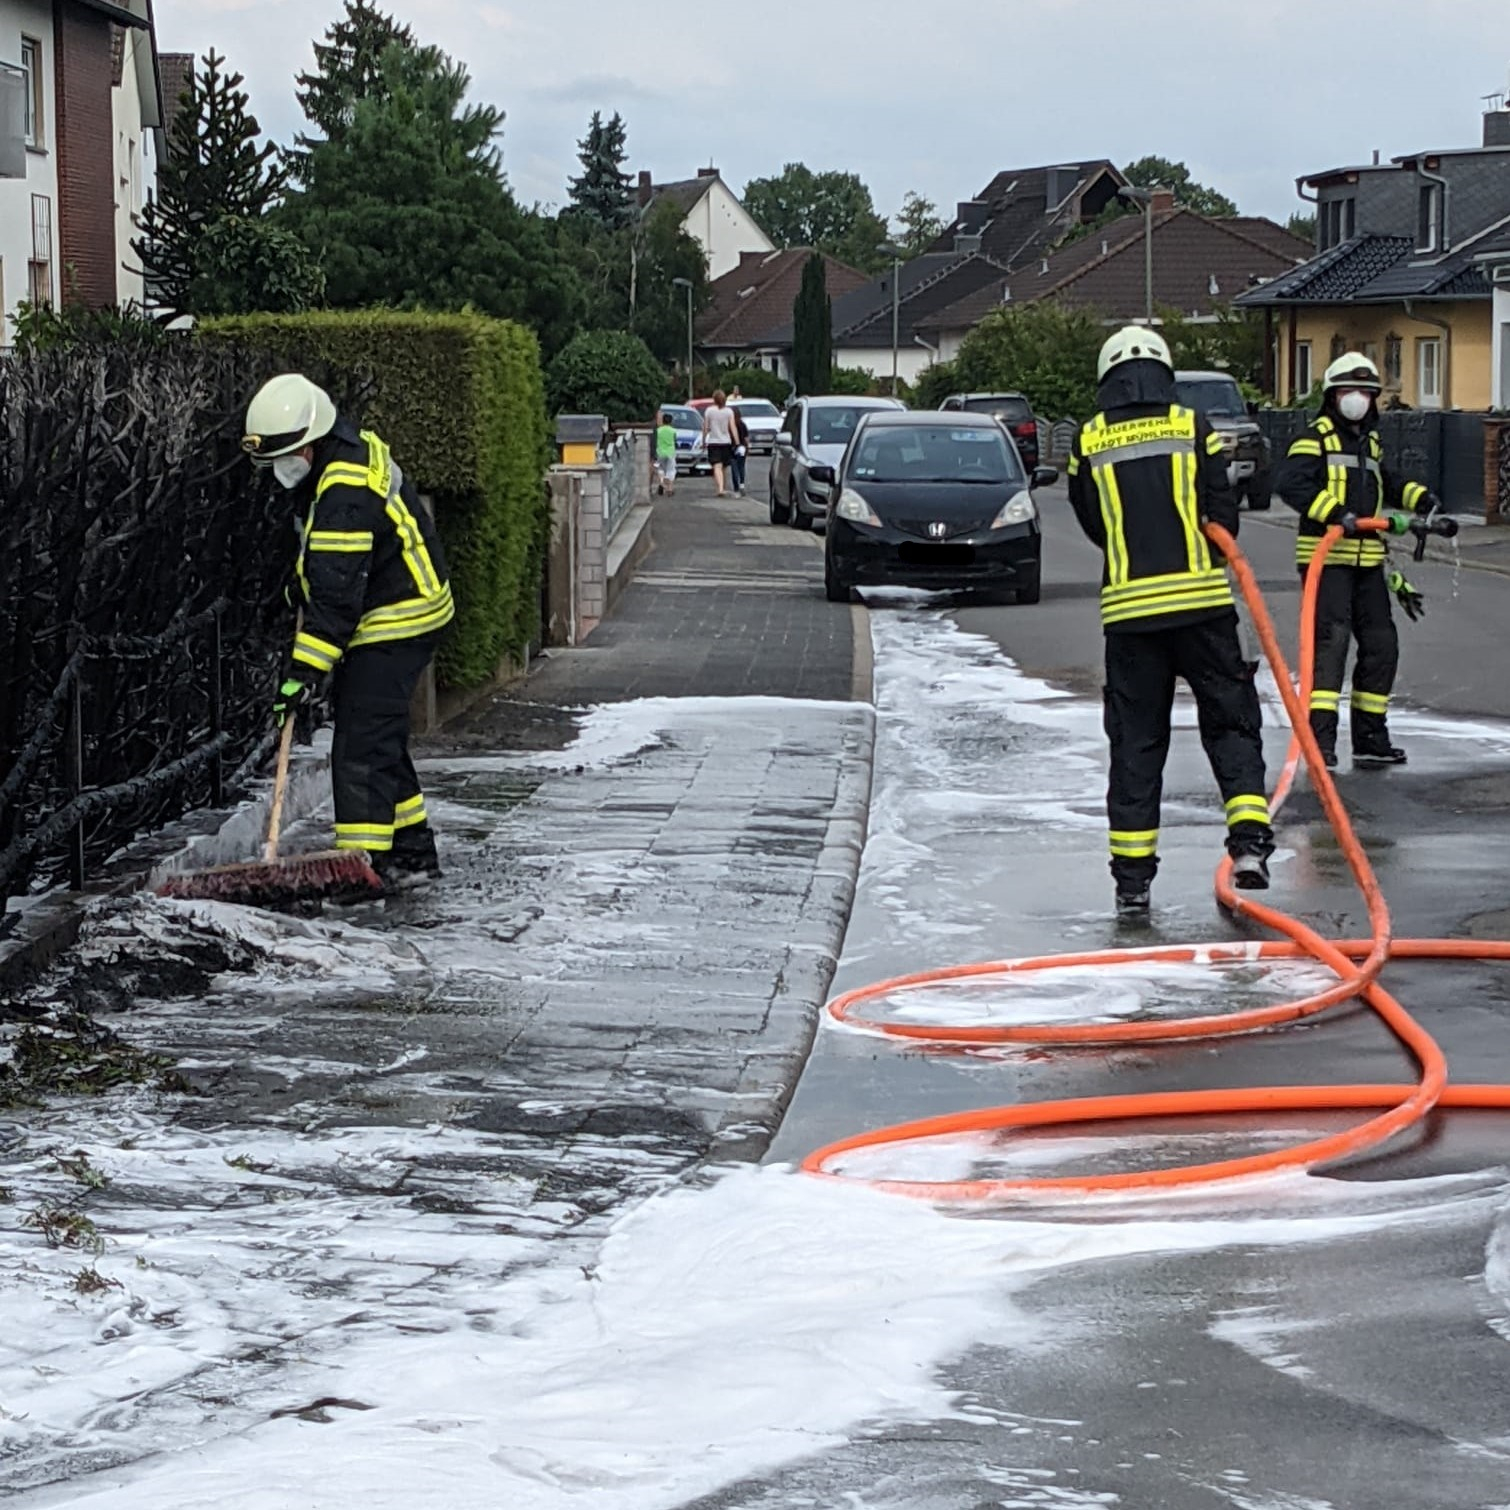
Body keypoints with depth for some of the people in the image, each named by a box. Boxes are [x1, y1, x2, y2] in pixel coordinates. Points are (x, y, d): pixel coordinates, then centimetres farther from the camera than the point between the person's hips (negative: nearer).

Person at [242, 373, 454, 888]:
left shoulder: (346, 493, -27)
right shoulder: (349, 450, 5)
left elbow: (338, 593, -30)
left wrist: (306, 669, -30)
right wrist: (301, 583, 22)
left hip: (395, 625, -11)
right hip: (391, 618, 11)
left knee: (362, 744, -14)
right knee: (380, 739, 17)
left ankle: (364, 859, -16)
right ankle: (413, 851, 24)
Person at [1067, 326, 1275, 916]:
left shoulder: (1088, 442, 6)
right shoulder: (1192, 426, 2)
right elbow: (1223, 513, 2)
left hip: (1127, 607, 1)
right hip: (1201, 601, -1)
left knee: (1135, 738, 7)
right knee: (1230, 719, 9)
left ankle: (1132, 875, 6)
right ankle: (1249, 839, -7)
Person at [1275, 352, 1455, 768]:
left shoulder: (1370, 442, 19)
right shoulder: (1316, 437, -6)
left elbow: (1389, 484, 34)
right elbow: (1289, 482, -21)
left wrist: (1424, 501, 15)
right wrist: (1336, 513, -30)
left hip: (1367, 561, 8)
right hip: (1326, 557, -8)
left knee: (1381, 645, 10)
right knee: (1331, 641, -17)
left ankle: (1370, 738, 20)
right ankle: (1319, 737, -22)